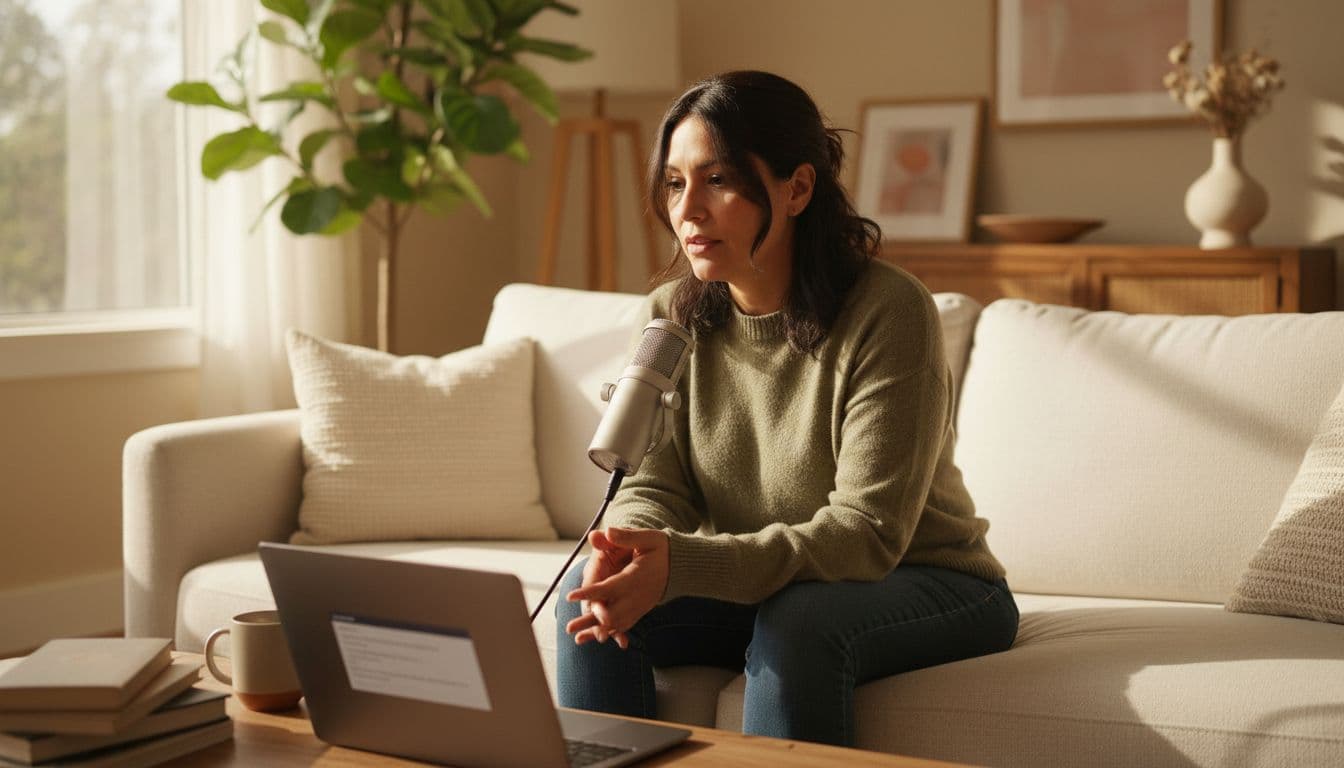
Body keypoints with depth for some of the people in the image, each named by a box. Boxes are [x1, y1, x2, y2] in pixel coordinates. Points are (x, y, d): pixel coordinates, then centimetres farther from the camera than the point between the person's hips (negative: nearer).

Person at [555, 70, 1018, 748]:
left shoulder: (888, 311, -22)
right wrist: (624, 554, -30)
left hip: (925, 586, -4)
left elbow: (868, 532, -26)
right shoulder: (672, 317, -4)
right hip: (761, 589, 5)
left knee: (797, 621, -35)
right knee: (590, 595, -18)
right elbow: (655, 488, -3)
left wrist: (682, 564, -38)